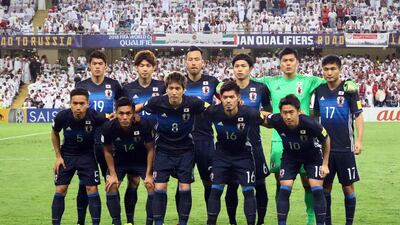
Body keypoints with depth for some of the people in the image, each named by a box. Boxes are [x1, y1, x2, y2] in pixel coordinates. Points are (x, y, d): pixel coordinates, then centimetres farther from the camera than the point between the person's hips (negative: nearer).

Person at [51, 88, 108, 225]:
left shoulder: (95, 117, -28)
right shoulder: (62, 116, -22)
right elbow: (54, 133, 1)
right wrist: (58, 156, 0)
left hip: (87, 155, -1)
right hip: (67, 155, 1)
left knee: (92, 190, -5)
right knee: (60, 190, 0)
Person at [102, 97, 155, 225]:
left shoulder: (144, 125, -31)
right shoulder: (109, 128, -28)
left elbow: (150, 149, -16)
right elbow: (108, 151, -9)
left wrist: (149, 174, -14)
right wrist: (113, 174, -10)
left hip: (141, 160, -1)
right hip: (119, 161, 1)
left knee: (152, 186, -14)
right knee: (111, 187, -13)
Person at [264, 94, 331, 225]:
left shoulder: (310, 124, -37)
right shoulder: (276, 121, -32)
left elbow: (326, 139, -16)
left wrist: (325, 164, -11)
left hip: (313, 156, -2)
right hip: (290, 156, 2)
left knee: (317, 189, -12)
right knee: (284, 189, -8)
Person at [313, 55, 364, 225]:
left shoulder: (348, 89, -6)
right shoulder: (319, 90, 6)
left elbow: (358, 115, -7)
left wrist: (359, 140, -15)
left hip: (345, 147, -4)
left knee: (348, 187, 1)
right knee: (325, 186, 7)